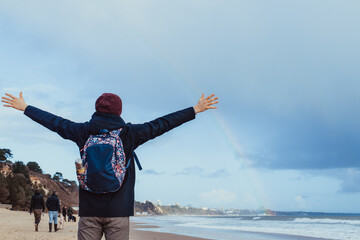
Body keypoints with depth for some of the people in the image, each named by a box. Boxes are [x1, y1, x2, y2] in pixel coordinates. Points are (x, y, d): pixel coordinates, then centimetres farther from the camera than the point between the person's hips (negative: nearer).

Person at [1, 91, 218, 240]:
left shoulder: (84, 131, 4)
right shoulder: (130, 133, -1)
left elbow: (53, 121, 15)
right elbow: (162, 124, 4)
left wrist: (24, 107, 31)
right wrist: (196, 110, 12)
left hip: (89, 210, 2)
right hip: (118, 210, -1)